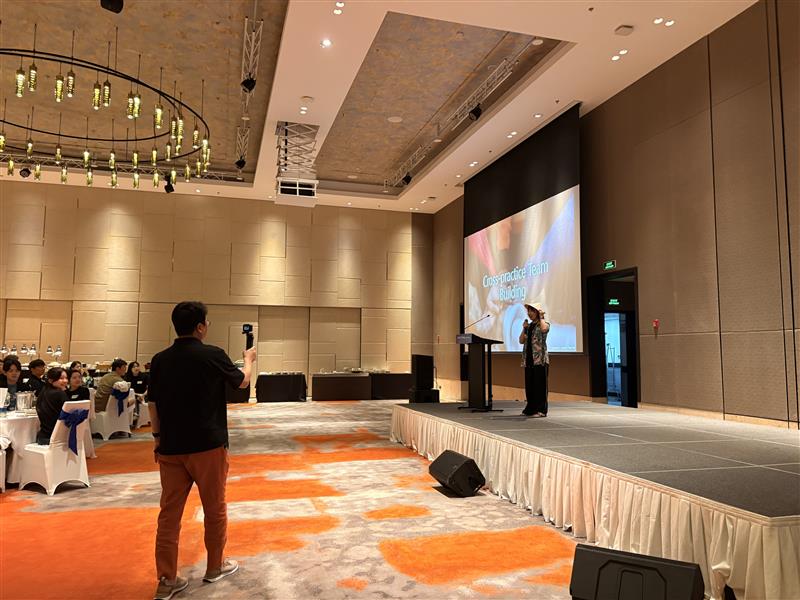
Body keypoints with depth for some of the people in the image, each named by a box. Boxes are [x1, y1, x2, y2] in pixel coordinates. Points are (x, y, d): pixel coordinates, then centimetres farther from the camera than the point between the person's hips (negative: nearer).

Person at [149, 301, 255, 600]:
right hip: (207, 445, -4)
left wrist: (157, 437, 18)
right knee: (214, 509, 13)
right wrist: (249, 359, 25)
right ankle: (215, 567, 27)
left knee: (169, 513, 9)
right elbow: (242, 381, 6)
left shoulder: (160, 359, 1)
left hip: (170, 447, 4)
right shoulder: (213, 355, -11)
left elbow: (153, 404, 7)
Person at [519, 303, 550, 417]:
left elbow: (543, 329, -26)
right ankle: (531, 409, 19)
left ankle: (540, 410, 0)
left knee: (540, 384, -5)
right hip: (528, 359, 6)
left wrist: (541, 317, -10)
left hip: (540, 359, -6)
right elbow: (521, 341, 12)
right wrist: (524, 329, 1)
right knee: (529, 385, 10)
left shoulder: (545, 324, 0)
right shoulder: (529, 326, 18)